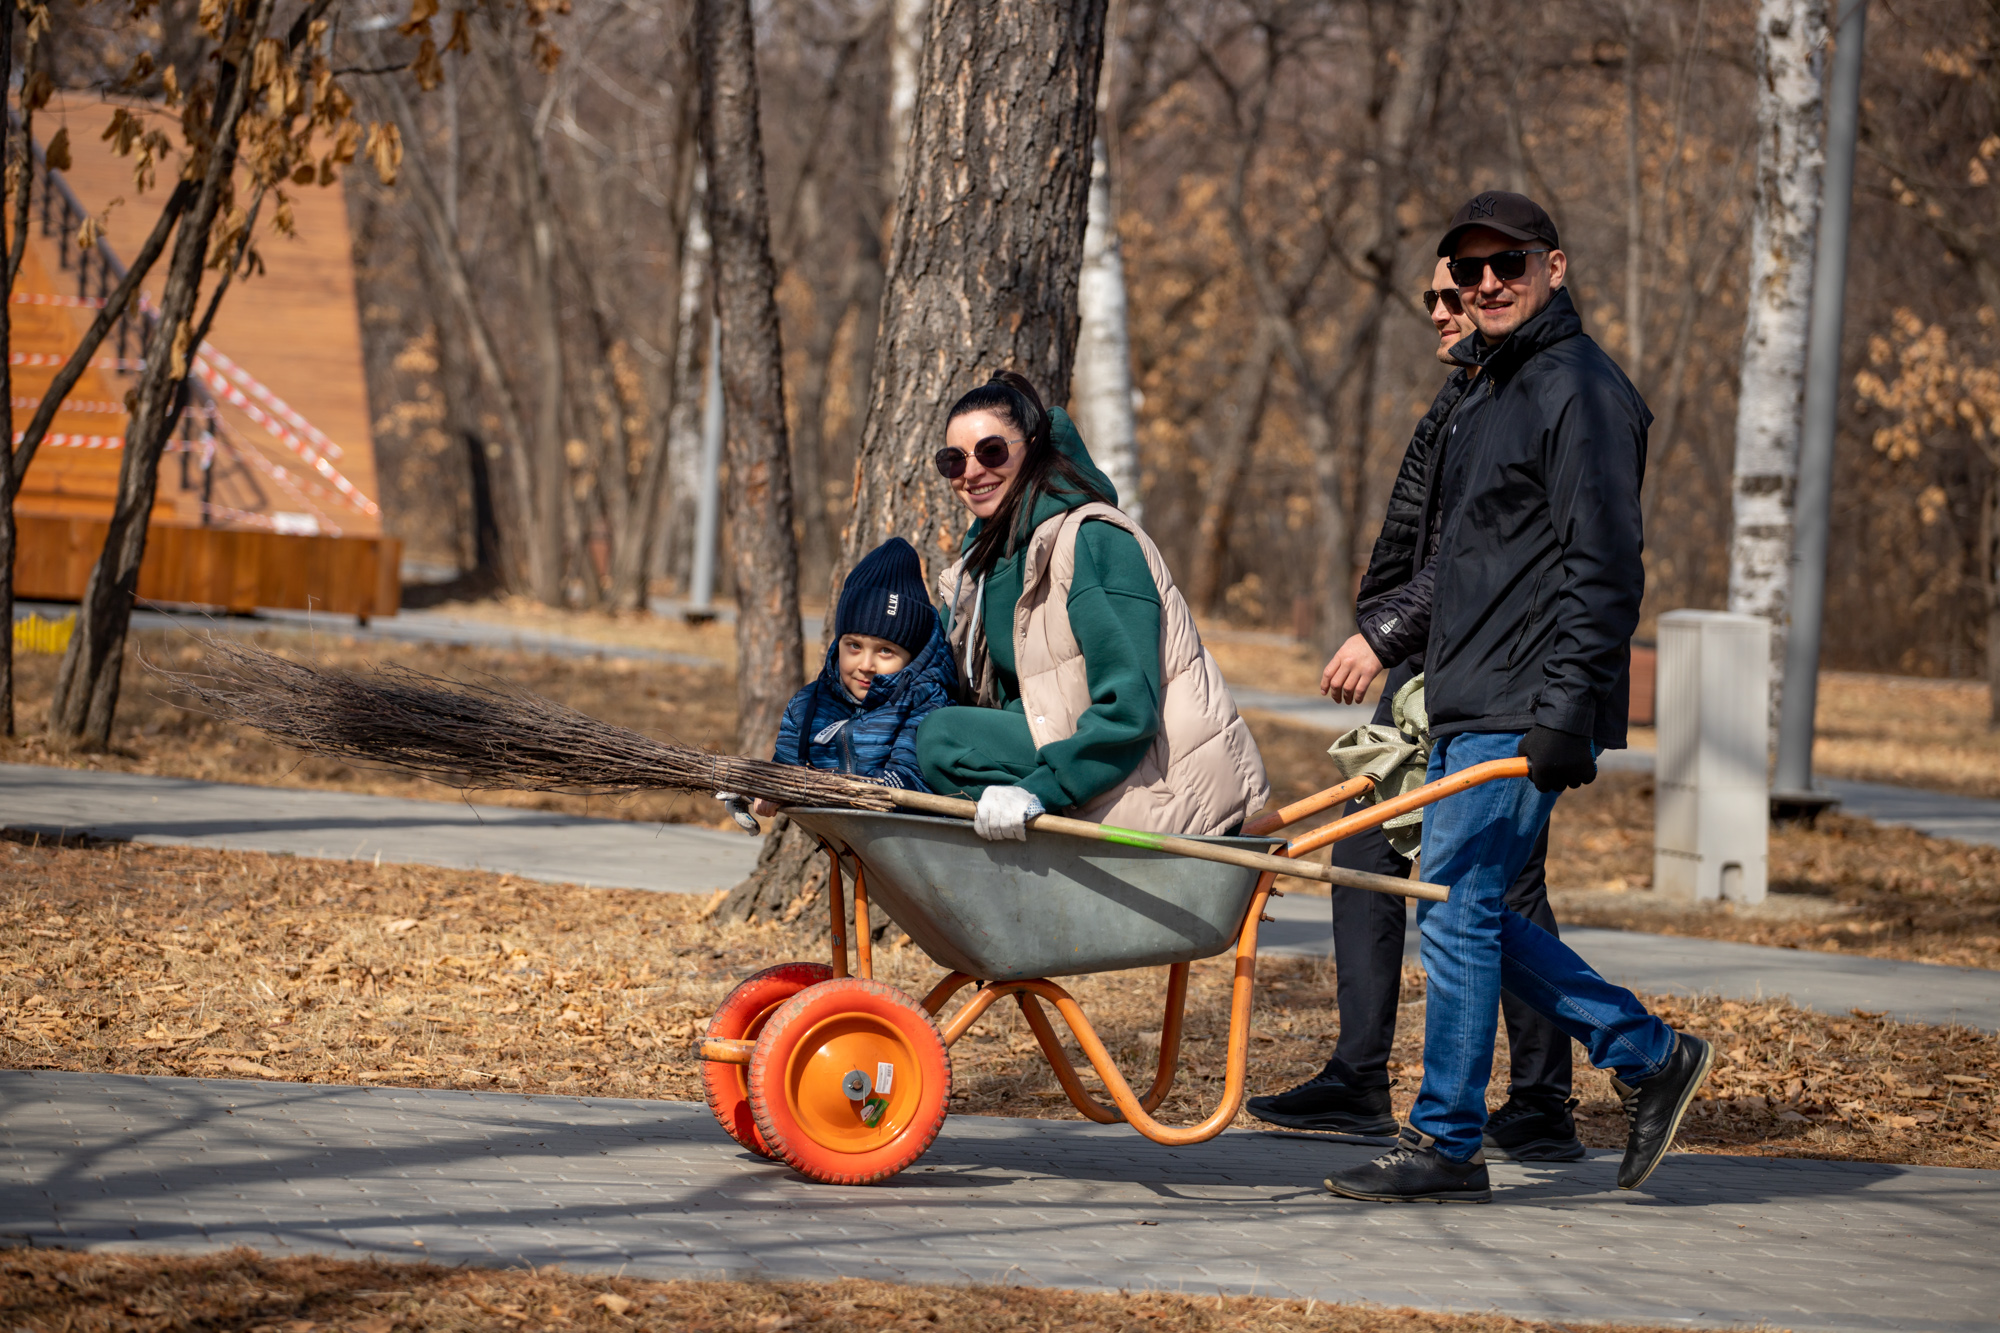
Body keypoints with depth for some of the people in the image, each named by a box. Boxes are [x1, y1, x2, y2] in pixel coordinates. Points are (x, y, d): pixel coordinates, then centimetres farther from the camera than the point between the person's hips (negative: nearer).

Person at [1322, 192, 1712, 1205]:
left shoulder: (1581, 391, -11)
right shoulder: (1486, 390, 19)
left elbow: (1605, 571, -17)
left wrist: (1566, 717, -22)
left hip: (1522, 715, -10)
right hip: (1466, 706, 10)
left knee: (1458, 909, -8)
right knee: (1471, 912, 10)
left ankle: (1446, 1144, 0)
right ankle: (1648, 1055, 19)